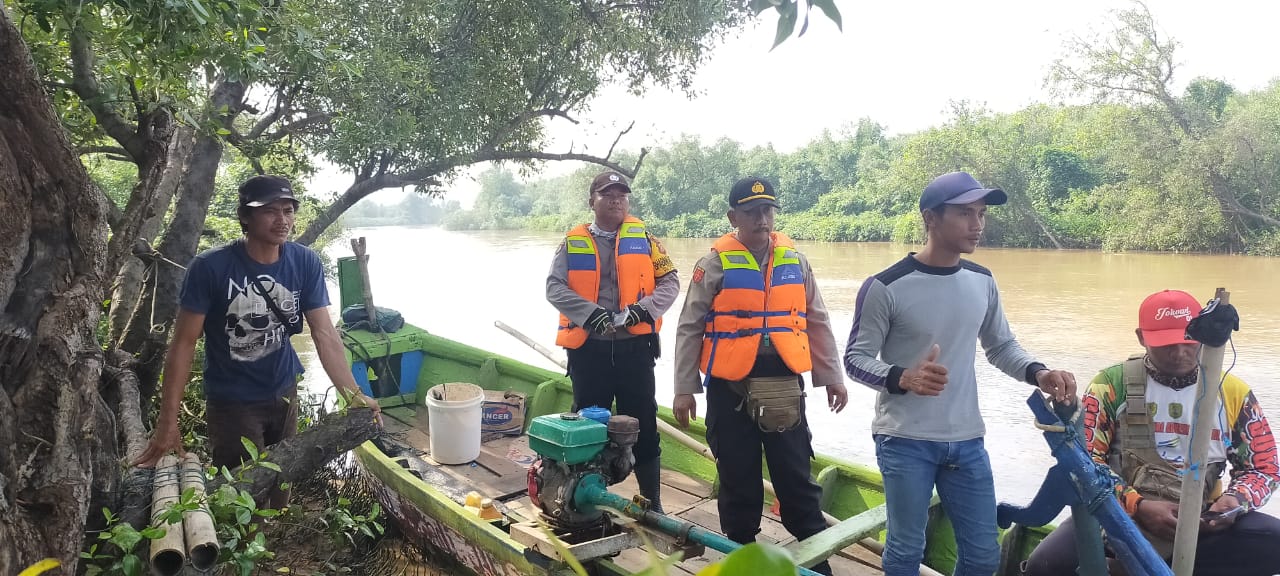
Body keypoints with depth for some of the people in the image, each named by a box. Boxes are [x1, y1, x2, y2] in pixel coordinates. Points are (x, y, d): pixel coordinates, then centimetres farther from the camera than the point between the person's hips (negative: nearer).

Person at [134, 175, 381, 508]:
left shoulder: (306, 264, -12)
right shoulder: (210, 268, -22)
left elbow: (324, 334, -13)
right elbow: (184, 343, -18)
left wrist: (353, 395, -25)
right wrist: (168, 422, -21)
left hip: (284, 394, 4)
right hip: (231, 402, -4)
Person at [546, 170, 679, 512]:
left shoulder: (643, 237, 6)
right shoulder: (573, 243, 6)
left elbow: (670, 282, 2)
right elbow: (554, 288, -4)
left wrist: (643, 308, -16)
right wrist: (590, 312, -20)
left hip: (635, 348, 0)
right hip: (589, 349, 0)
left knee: (644, 427, 5)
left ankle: (653, 504, 16)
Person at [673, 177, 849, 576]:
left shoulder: (794, 261, 7)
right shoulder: (715, 264, -3)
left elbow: (817, 323, 13)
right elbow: (690, 329, -2)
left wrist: (831, 376, 11)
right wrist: (684, 389, -4)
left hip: (784, 388, 2)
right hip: (730, 390, -2)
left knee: (797, 480, 9)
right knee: (739, 483, 10)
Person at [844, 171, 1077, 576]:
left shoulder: (982, 282, 4)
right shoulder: (886, 287, -14)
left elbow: (1001, 346, 15)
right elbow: (856, 358, -10)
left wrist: (1037, 373, -5)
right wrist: (902, 378, -29)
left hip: (967, 440, 5)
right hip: (905, 441, -5)